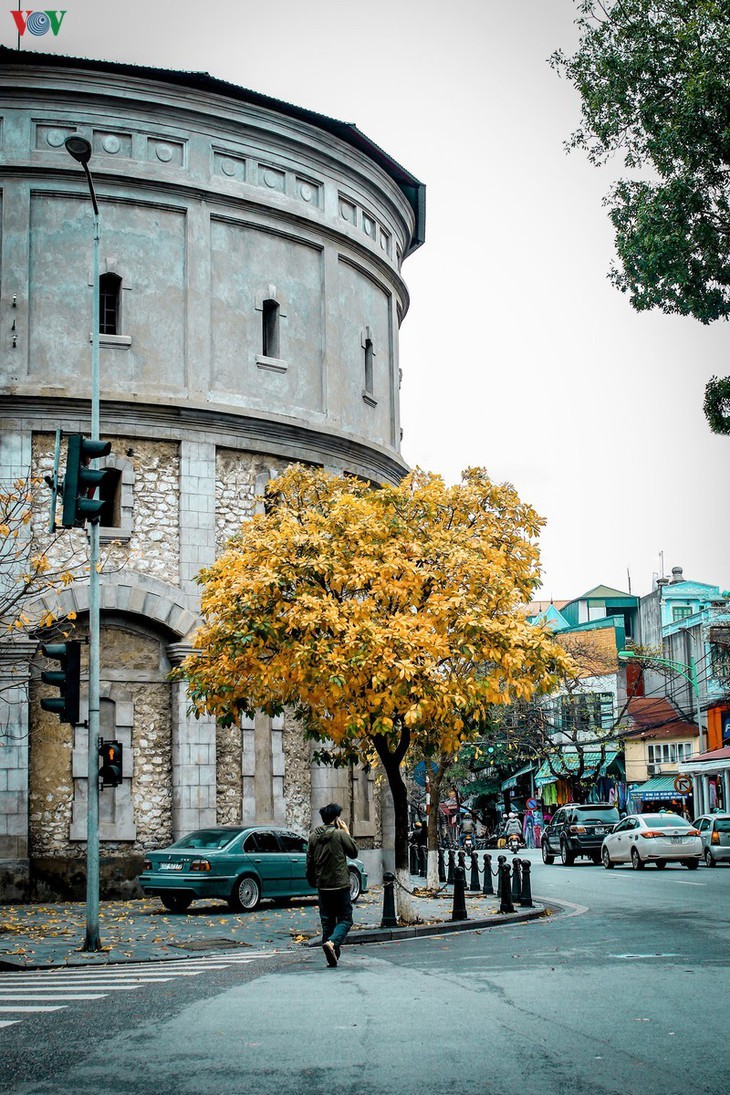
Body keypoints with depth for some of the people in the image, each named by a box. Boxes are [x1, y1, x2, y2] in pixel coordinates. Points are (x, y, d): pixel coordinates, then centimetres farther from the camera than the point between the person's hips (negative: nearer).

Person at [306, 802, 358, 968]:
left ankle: (332, 958, 11)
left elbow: (310, 863, 9)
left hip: (322, 886, 5)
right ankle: (332, 942, -24)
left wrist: (312, 882, 21)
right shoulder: (340, 834, -10)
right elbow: (354, 852, 2)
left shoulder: (313, 837, 5)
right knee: (345, 919, 2)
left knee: (327, 921, 11)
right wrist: (347, 833, 8)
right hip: (340, 885, -5)